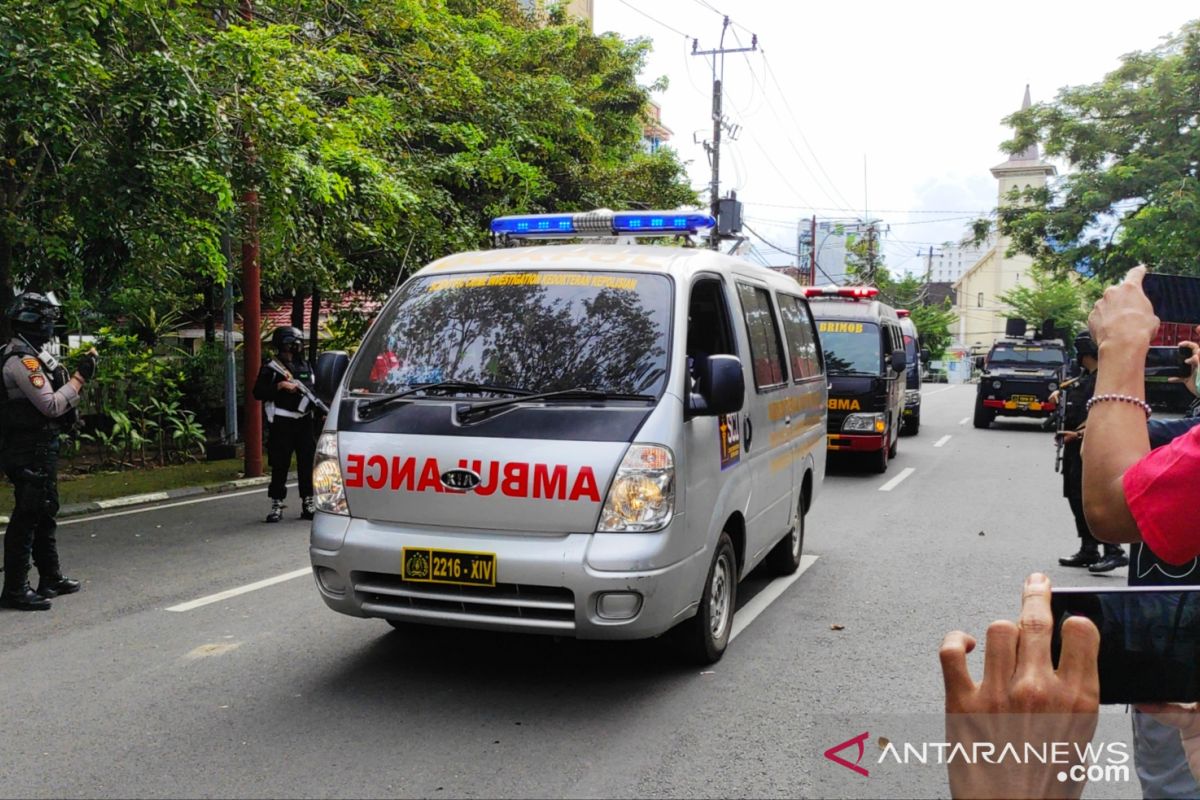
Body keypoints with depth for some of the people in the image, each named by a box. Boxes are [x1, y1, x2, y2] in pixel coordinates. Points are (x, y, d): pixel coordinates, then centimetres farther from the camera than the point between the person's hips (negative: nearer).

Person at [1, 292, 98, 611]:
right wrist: (81, 375, -17)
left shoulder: (34, 355, 14)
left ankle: (51, 578, 28)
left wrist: (76, 375, 9)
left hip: (42, 447, 11)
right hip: (29, 450, -11)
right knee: (27, 517, -6)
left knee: (45, 513, 17)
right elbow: (52, 405, -22)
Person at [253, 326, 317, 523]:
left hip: (305, 421, 5)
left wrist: (320, 410, 5)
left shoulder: (306, 367, 15)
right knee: (280, 465, -1)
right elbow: (258, 393, -8)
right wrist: (280, 386, -17)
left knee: (307, 463, 6)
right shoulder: (270, 369, -1)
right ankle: (277, 505, 6)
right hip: (282, 423, -5)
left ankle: (308, 503, 15)